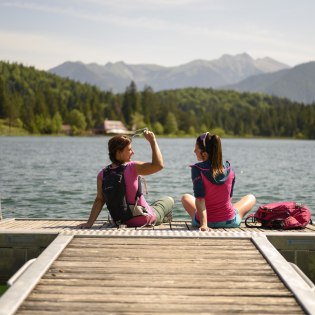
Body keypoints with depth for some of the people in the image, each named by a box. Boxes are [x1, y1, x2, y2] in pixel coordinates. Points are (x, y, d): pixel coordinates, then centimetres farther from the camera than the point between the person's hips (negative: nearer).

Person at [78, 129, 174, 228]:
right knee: (169, 200, 24)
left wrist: (89, 223, -12)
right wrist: (153, 141, -24)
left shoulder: (102, 175, -10)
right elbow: (159, 165, -31)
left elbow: (99, 200, -14)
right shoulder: (132, 168, -25)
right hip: (144, 220, -5)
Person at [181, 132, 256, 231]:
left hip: (205, 222, -1)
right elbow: (229, 196, 3)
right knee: (251, 198, 31)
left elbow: (200, 198, -22)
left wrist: (203, 224, -23)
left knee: (186, 197, 32)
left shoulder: (197, 169, -18)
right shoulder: (228, 168, -7)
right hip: (229, 222, 1)